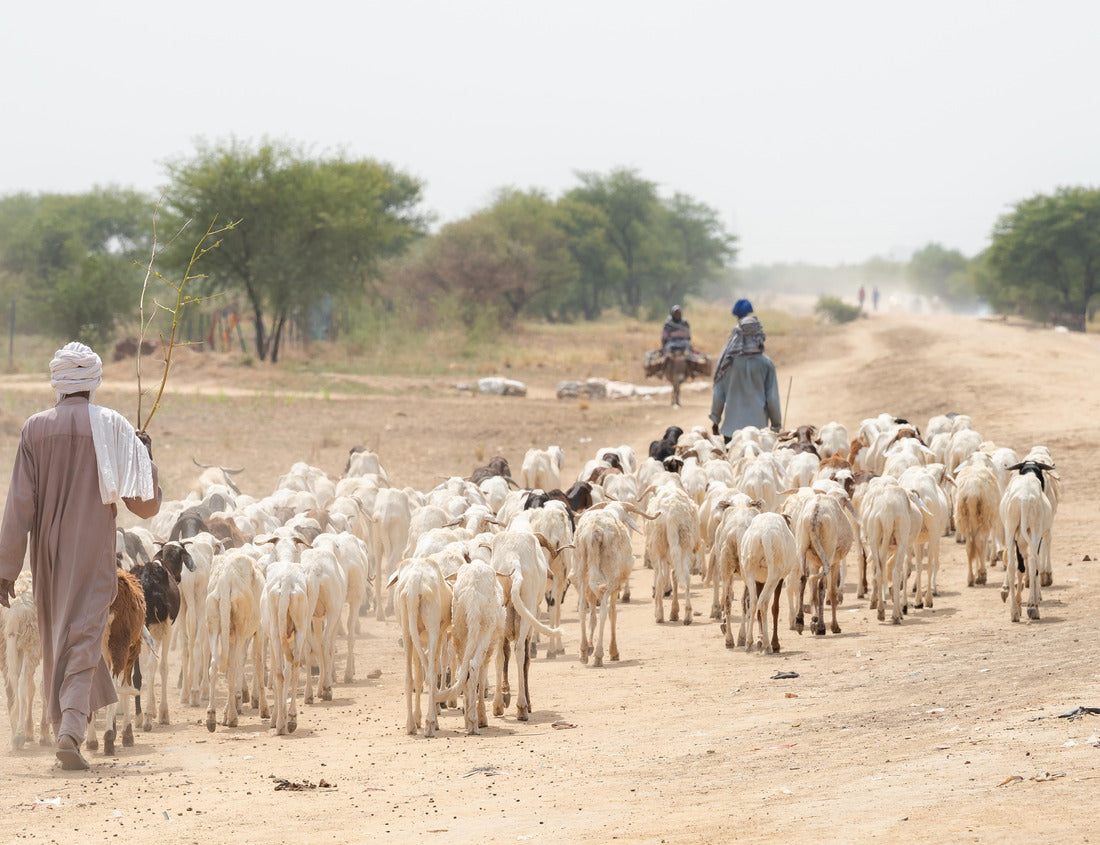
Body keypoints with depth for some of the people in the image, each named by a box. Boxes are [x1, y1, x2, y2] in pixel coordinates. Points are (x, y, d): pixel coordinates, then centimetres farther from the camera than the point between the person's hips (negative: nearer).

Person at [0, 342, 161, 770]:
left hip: (48, 554, 2)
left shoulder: (36, 429, -2)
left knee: (56, 639, 17)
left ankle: (63, 725, 23)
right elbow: (145, 503, -3)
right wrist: (147, 456, 14)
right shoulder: (113, 427, -5)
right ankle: (72, 727, -23)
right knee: (83, 638, -6)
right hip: (93, 555, -2)